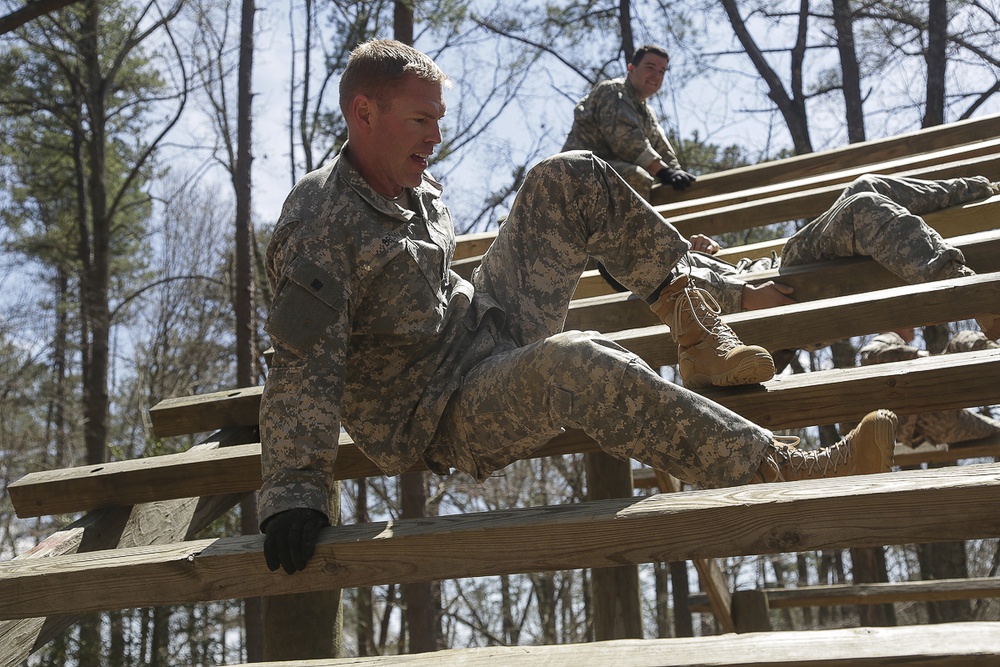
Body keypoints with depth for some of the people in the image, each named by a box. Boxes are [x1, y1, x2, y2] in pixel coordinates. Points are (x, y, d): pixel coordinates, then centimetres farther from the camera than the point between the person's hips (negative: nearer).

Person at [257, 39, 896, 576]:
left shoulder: (416, 184, 7)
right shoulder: (320, 226, -20)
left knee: (567, 179, 2)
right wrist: (294, 494, -32)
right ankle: (773, 469, -38)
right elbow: (302, 369, -27)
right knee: (574, 362, -40)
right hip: (439, 418, -9)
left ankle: (696, 323, 4)